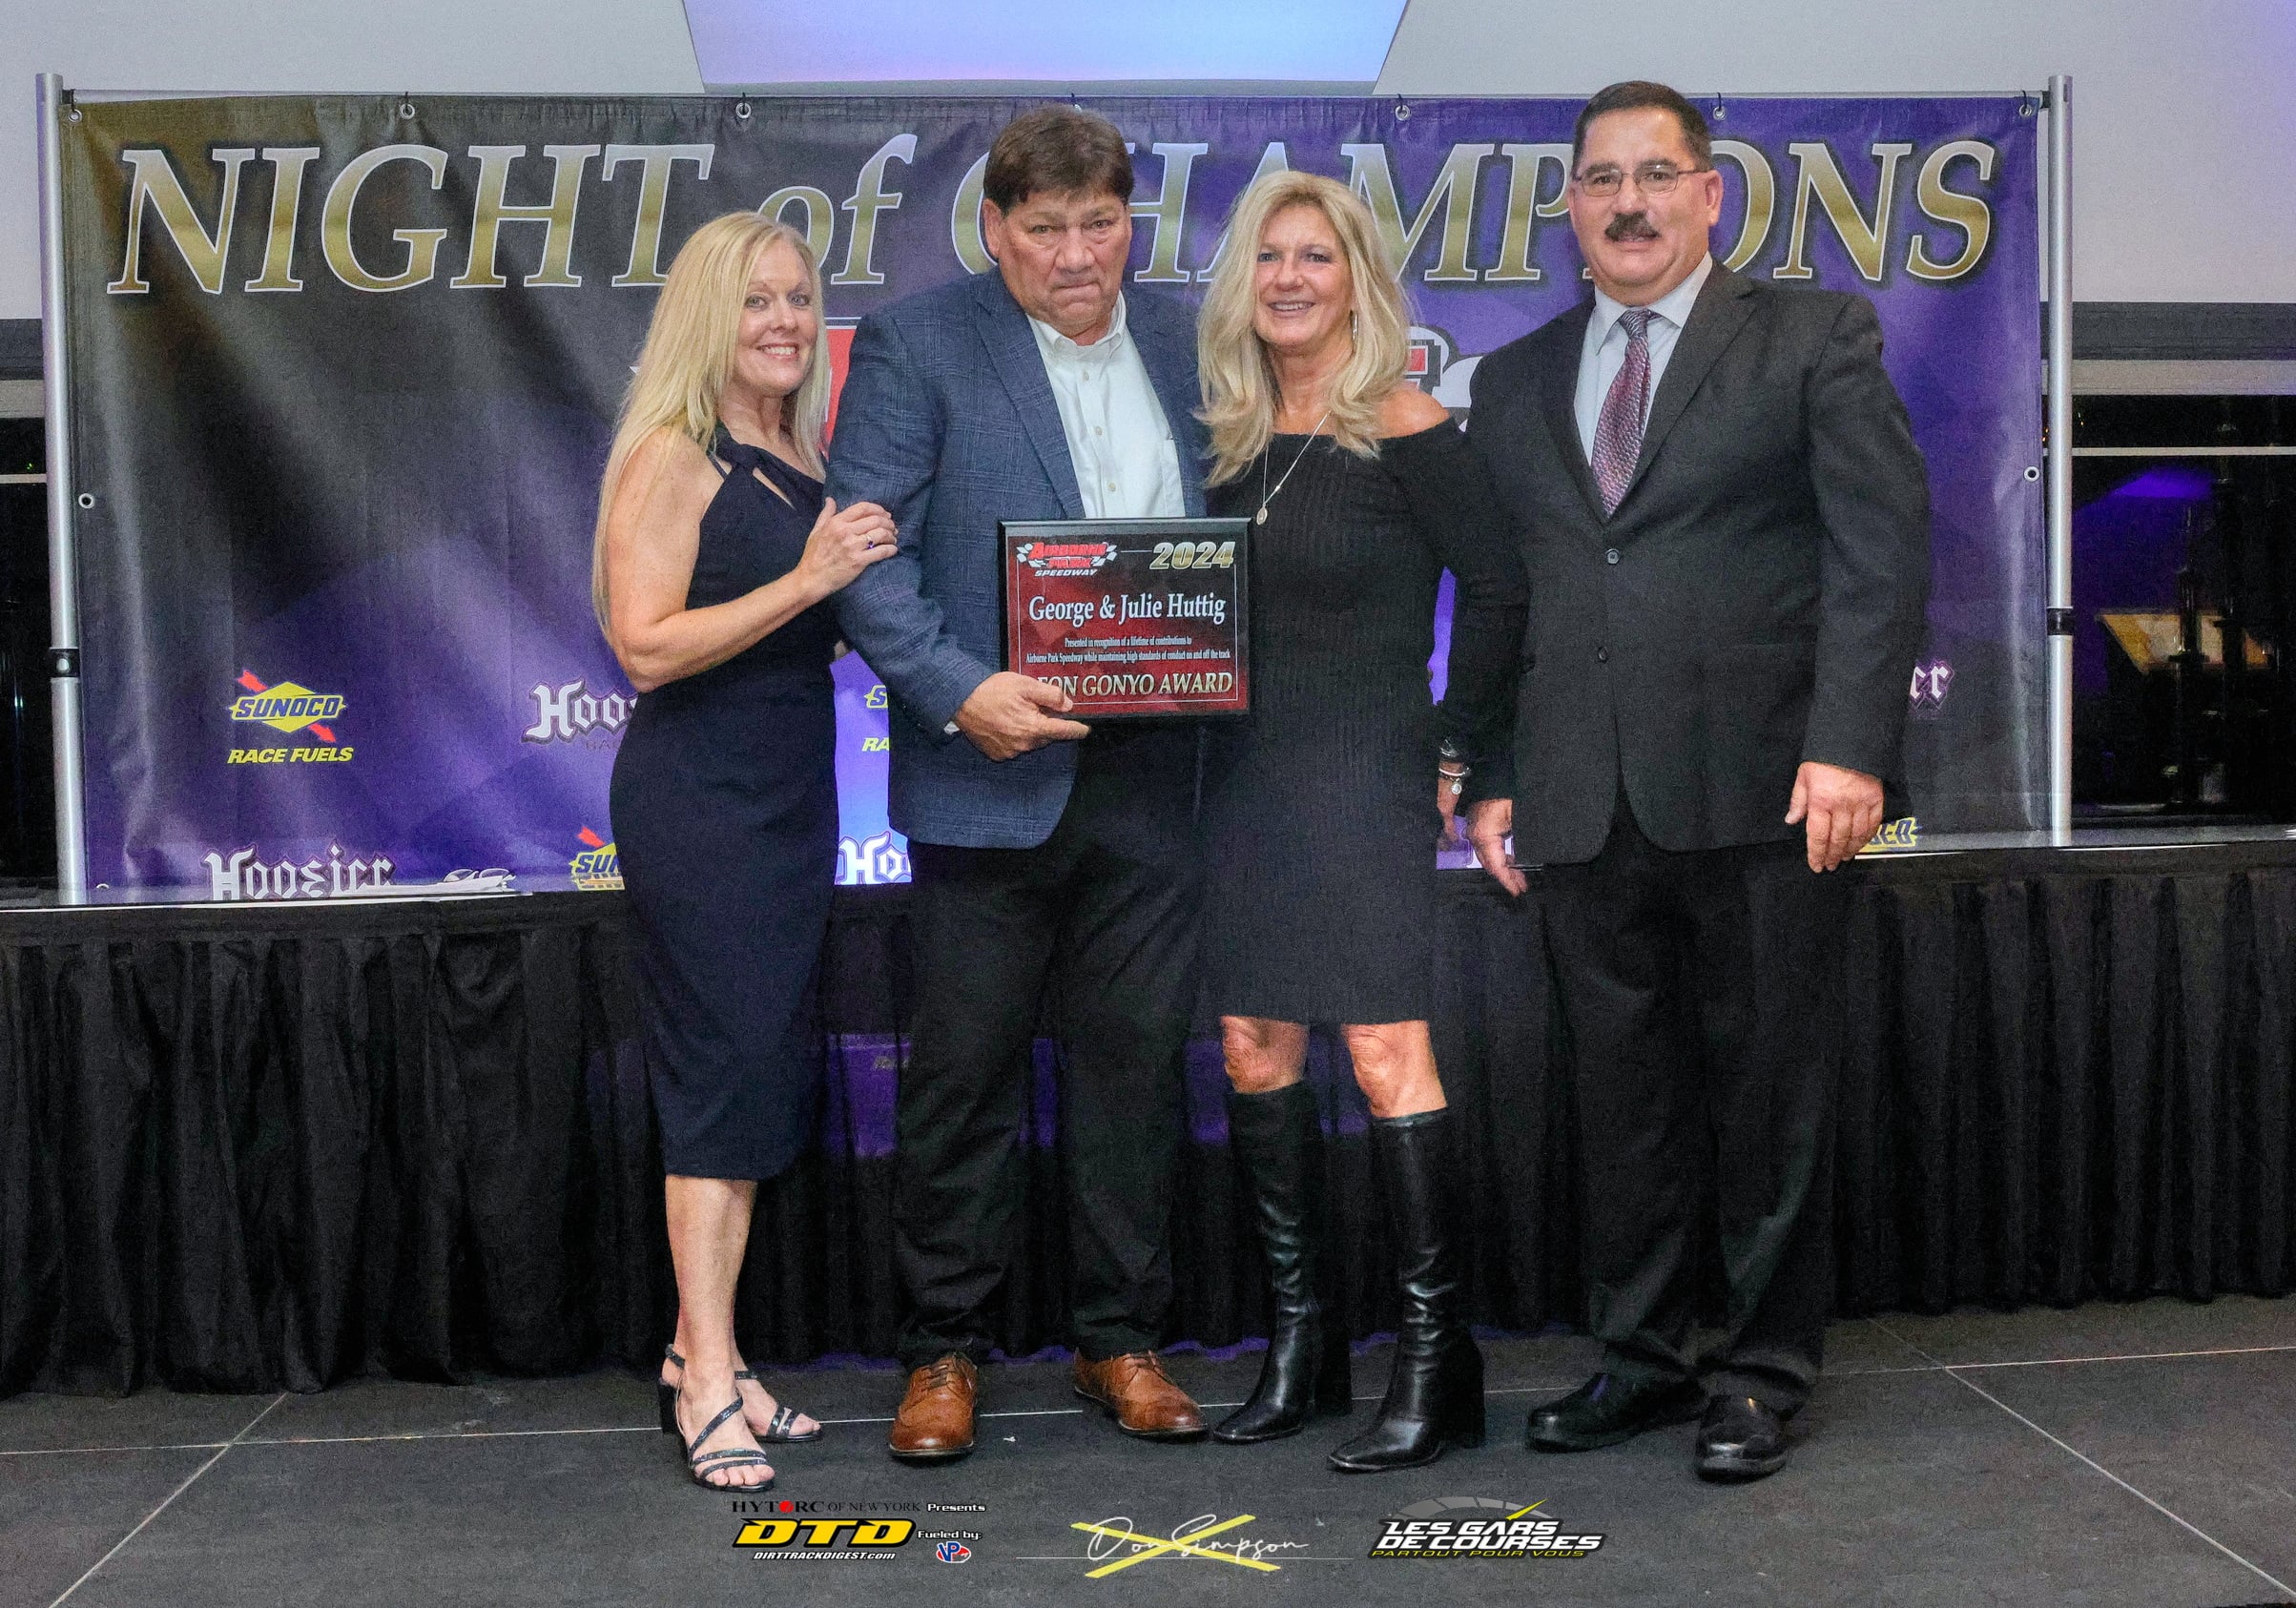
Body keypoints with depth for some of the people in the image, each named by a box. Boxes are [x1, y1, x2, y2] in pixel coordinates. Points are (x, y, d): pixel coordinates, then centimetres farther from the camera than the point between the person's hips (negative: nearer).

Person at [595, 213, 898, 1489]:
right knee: (729, 1065, -8)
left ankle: (705, 1354, 19)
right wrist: (807, 580, -21)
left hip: (793, 797, 8)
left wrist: (872, 582, 6)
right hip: (698, 801, -8)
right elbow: (649, 648, -17)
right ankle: (707, 1384, 0)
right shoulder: (673, 459, -9)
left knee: (766, 1072, 9)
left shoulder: (808, 463, 13)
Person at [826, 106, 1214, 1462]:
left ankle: (1123, 1337, 24)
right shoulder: (916, 345, -1)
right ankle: (946, 1350, 19)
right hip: (995, 771, -3)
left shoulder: (1184, 346, 12)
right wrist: (959, 688, -21)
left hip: (1150, 770, 4)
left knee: (1137, 1056, 9)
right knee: (966, 1067, 4)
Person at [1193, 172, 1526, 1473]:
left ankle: (1437, 1358, 3)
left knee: (1387, 1054, -8)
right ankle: (1300, 1339, 20)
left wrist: (1452, 742, -6)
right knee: (1254, 1052, 8)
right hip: (1246, 779, 7)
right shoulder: (1235, 438, 12)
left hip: (1363, 780, -7)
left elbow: (1501, 593, -7)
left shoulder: (1404, 429, -6)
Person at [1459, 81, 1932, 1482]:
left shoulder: (1816, 338, 6)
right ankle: (1643, 1355, 24)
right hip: (1588, 807, 4)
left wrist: (1850, 746, -14)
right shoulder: (1516, 381, 17)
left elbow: (1884, 546, -3)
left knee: (1771, 1090, 5)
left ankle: (1766, 1369, 19)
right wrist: (1494, 775, 9)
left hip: (1763, 793, -3)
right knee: (1623, 1094, 9)